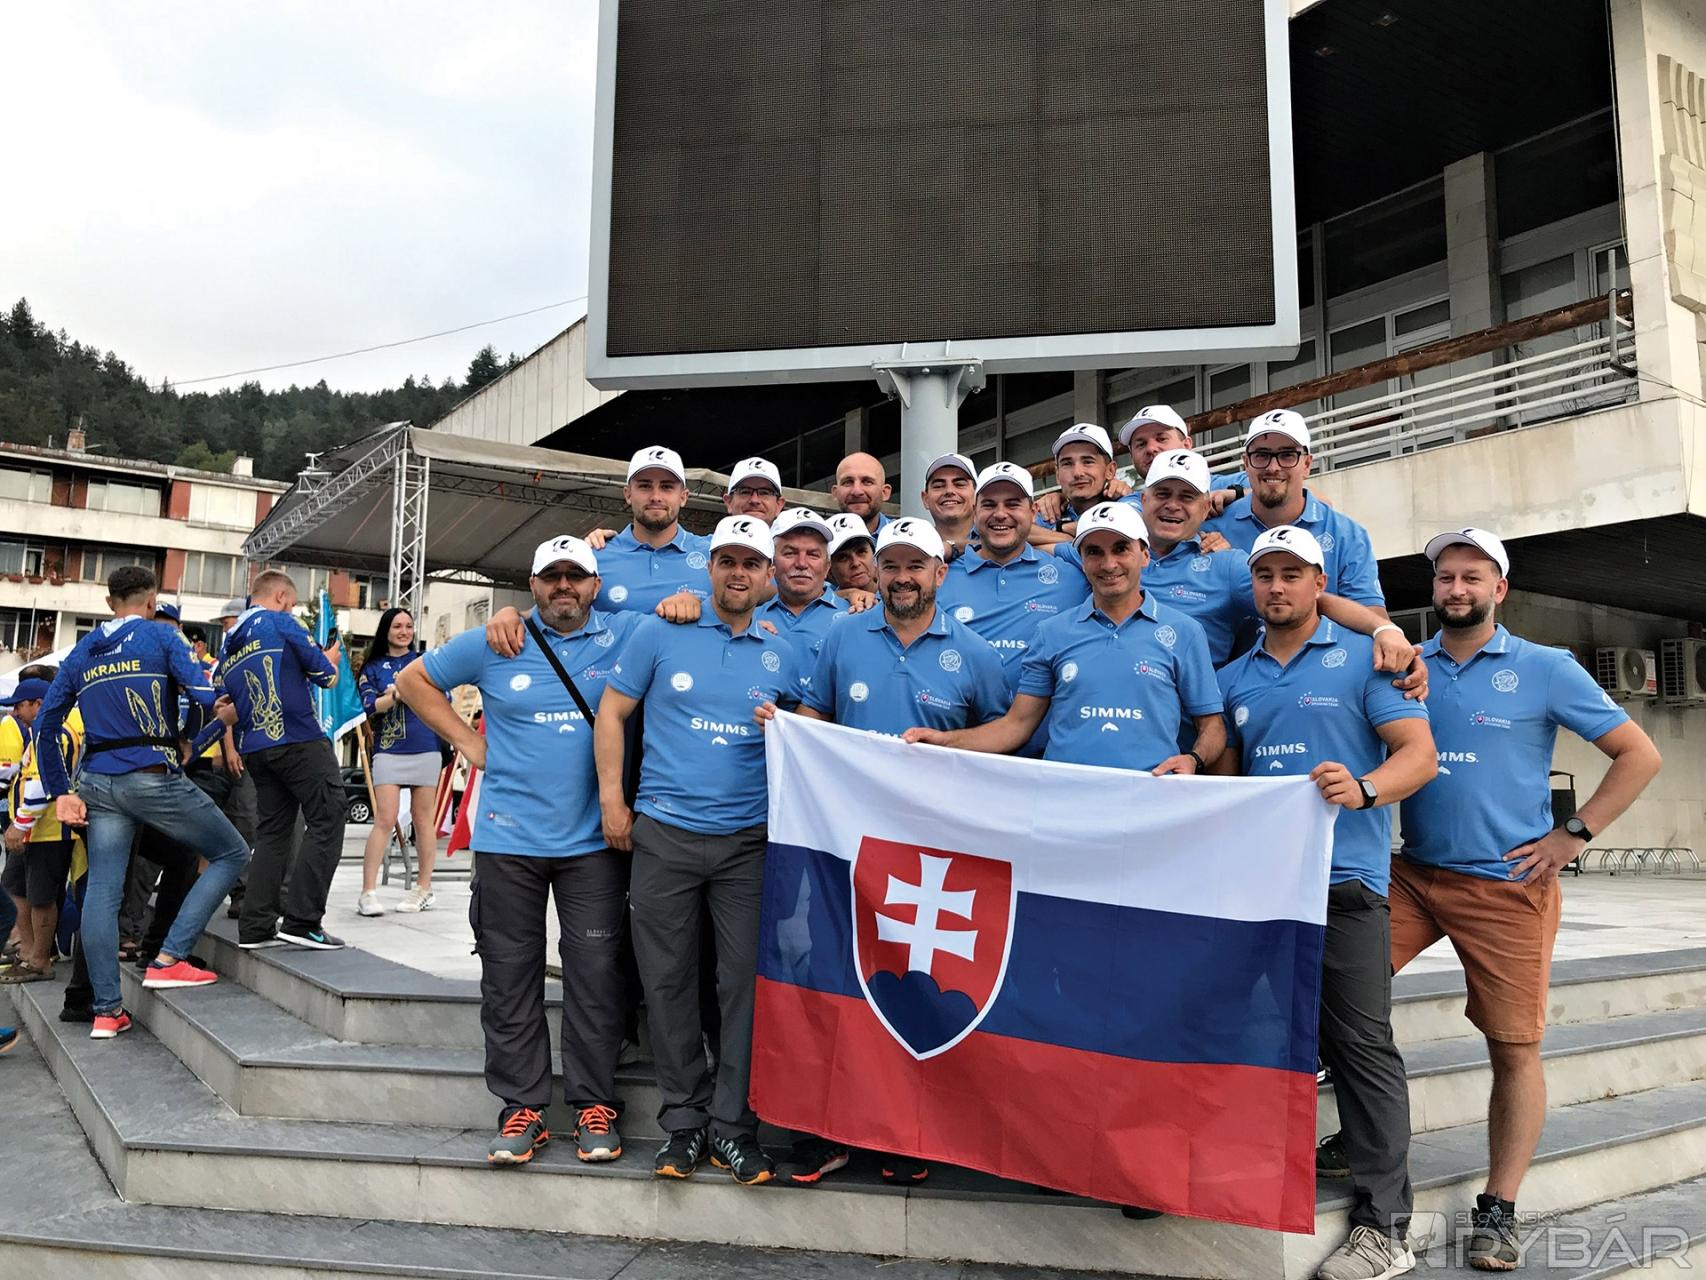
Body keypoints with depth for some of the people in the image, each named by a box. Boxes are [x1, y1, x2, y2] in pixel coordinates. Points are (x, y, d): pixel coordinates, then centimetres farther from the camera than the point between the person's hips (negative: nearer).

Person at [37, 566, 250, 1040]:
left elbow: (46, 725, 15)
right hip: (155, 778, -6)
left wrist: (61, 791, 15)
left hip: (98, 784, 6)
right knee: (231, 854, 6)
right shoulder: (159, 636, 1)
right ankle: (168, 960, -1)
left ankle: (106, 1010, 5)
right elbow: (196, 680, -16)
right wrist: (221, 707, -27)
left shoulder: (81, 652, 16)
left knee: (101, 890, 5)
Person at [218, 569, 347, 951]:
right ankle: (302, 921, -9)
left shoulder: (229, 646, 19)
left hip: (256, 748, 8)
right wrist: (330, 659, 17)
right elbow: (327, 676, -4)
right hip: (299, 741, -8)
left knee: (272, 832, 12)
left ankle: (256, 927, 9)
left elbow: (229, 707, 22)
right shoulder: (280, 623, -3)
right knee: (326, 825, -4)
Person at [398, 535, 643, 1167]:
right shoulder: (494, 644, 6)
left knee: (595, 973, 2)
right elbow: (414, 680, 16)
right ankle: (522, 1105, 17)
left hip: (594, 840, -1)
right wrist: (468, 741, 7)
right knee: (510, 975, 6)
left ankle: (594, 1103, 15)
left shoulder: (627, 636, 3)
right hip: (508, 839, 1)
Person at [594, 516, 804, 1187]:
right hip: (665, 834, -1)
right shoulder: (661, 633, 3)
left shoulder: (783, 657, 9)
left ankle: (732, 1125, 14)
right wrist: (612, 798, -1)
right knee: (669, 980, 5)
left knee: (747, 981, 1)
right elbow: (612, 711, 6)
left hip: (748, 841, 1)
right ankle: (683, 1119, 19)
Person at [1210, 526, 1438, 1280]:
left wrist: (1363, 789, -24)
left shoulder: (1362, 659, 2)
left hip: (1342, 879, -4)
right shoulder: (1234, 679, 16)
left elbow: (1418, 752, -5)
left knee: (1361, 1046, -3)